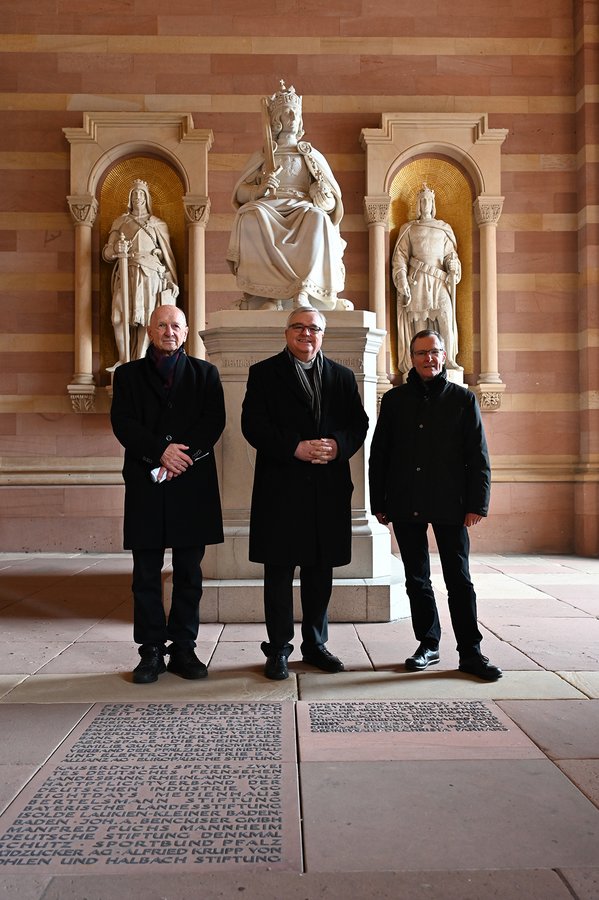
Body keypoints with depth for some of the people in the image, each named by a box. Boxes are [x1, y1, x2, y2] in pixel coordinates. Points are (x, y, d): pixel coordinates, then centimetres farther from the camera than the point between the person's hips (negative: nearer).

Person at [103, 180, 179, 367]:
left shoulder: (158, 224, 15)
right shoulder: (120, 222, 17)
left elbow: (168, 254, 11)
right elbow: (106, 253, 13)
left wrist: (171, 280, 0)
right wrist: (116, 249, -11)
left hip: (150, 275, -1)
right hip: (126, 274, 1)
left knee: (147, 317, -9)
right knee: (121, 316, -11)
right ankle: (124, 360, -3)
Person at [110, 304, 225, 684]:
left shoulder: (205, 373, 12)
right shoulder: (128, 374, 12)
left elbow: (214, 421, 0)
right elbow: (123, 422, -1)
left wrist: (182, 455, -13)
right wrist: (161, 450, -15)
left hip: (193, 484, 0)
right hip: (145, 484, 0)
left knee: (189, 574, 5)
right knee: (147, 575, 4)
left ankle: (184, 649, 15)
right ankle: (152, 652, 13)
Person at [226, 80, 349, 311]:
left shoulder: (313, 156, 24)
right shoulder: (261, 156, 22)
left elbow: (332, 201, 18)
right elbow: (240, 192, 13)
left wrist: (324, 199, -7)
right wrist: (260, 189, -9)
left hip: (302, 210, 0)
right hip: (268, 208, 0)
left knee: (318, 217, -37)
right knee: (251, 216, -37)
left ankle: (303, 291, -47)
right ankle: (268, 293, -41)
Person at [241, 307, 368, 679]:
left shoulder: (342, 376, 14)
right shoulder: (264, 373, 4)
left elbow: (359, 423, 9)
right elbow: (253, 424, -6)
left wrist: (338, 446, -12)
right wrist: (295, 448, -18)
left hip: (329, 488, 3)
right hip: (280, 487, -3)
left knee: (321, 571, 11)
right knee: (279, 571, 3)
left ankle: (316, 644, 25)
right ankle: (278, 649, 15)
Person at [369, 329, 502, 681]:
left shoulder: (463, 399, 3)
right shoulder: (395, 400, 8)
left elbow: (479, 457, 1)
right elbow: (378, 454, 8)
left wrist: (477, 504, -6)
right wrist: (379, 503, 4)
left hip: (450, 504, -2)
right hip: (405, 505, 2)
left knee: (459, 578, 1)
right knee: (417, 578, 10)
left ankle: (470, 651, 11)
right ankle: (428, 645, 22)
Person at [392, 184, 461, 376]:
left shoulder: (444, 228, 19)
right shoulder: (408, 229, 12)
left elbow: (450, 253, 17)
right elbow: (400, 257, 5)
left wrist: (453, 265, -7)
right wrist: (403, 282, -8)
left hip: (439, 281, 1)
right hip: (417, 281, -1)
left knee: (446, 317, -15)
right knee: (419, 322, -6)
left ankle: (449, 360, -11)